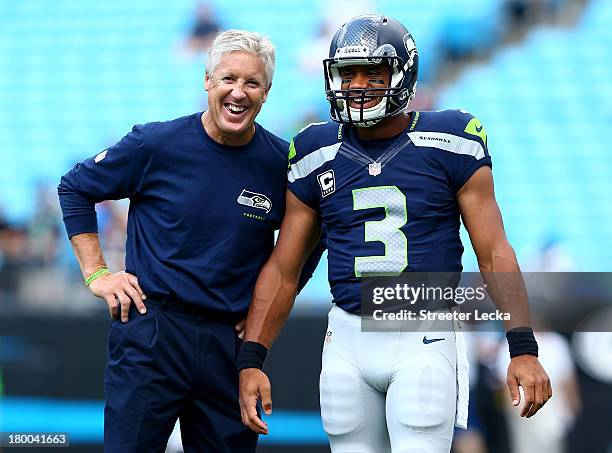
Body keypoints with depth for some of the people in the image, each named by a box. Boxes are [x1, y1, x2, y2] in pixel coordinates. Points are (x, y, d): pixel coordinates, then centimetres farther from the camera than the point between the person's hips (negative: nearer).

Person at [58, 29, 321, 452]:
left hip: (232, 339, 3)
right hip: (152, 329, -2)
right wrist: (96, 273, 1)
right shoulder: (157, 144, -6)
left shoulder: (281, 163, 1)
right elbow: (75, 188, 6)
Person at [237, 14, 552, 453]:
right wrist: (250, 361, 3)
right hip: (348, 339, 3)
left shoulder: (449, 145, -3)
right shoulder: (316, 157, 6)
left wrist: (523, 349, -11)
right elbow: (283, 270, 10)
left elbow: (494, 253, -2)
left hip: (425, 339, -3)